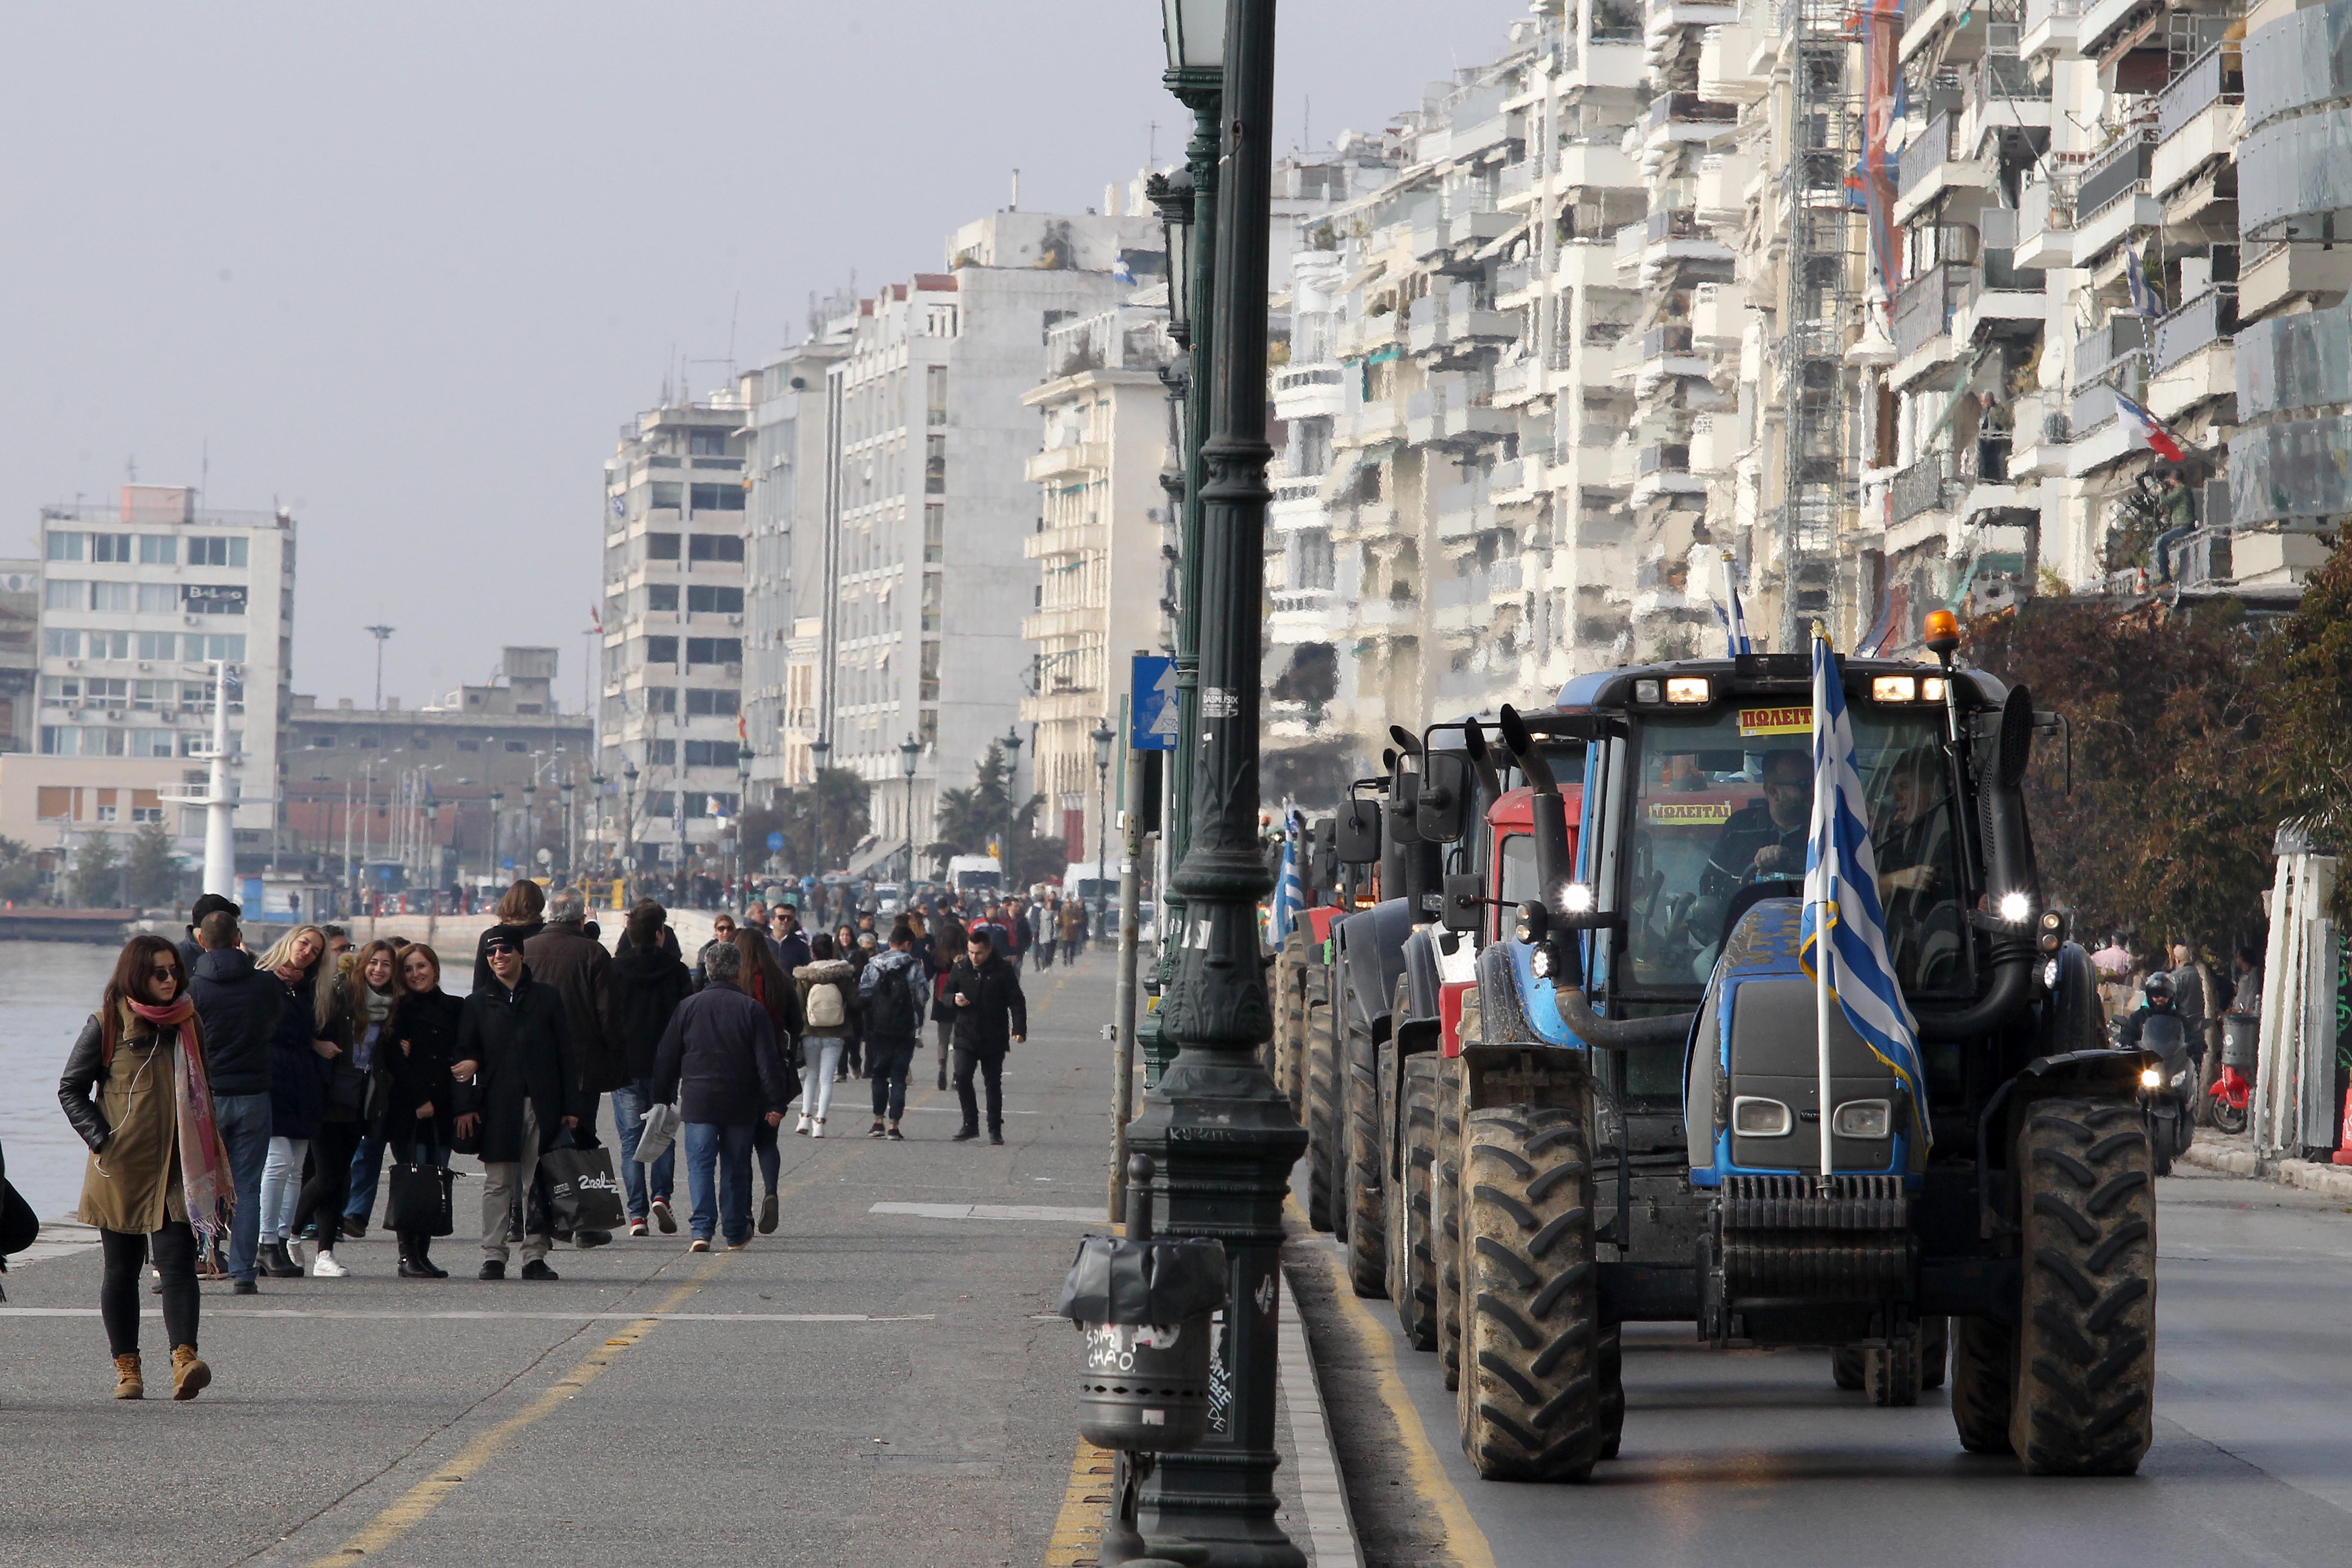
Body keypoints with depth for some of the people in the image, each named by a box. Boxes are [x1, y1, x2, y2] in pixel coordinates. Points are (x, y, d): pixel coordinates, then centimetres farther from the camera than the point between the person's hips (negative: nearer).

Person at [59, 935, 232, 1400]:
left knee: (178, 1263, -11)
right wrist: (101, 1138, -9)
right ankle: (127, 1368, 14)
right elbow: (71, 1089, 2)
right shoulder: (107, 1026, -2)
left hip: (178, 1169, 2)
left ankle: (184, 1360, -21)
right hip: (122, 1169, -2)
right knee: (122, 1269, 5)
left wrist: (209, 1155, 11)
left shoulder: (189, 1024, 10)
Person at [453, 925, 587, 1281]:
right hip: (497, 1108, 0)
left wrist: (571, 1106, 2)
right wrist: (465, 1105, -4)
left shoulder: (548, 998, 9)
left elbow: (565, 1055, 8)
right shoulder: (478, 1003, 10)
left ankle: (535, 1256, 5)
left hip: (542, 1105, 0)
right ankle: (493, 1256, 4)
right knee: (497, 1184, 1)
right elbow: (464, 1057, 8)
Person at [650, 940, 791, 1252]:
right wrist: (776, 1104, 0)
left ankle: (702, 1229, -16)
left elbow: (667, 1058, 6)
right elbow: (769, 1061, -5)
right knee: (735, 1168, 11)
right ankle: (736, 1234, 18)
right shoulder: (753, 1010, -4)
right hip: (740, 1105, 0)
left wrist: (663, 1098, 15)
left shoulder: (688, 1007, 1)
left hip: (697, 1102, 0)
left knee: (700, 1165, 0)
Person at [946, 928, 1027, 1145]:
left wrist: (1019, 1029, -12)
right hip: (966, 1036, 2)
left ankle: (995, 1129, 16)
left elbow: (1017, 1002, -1)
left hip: (994, 1039, -2)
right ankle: (970, 1124, -2)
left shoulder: (1003, 971, -2)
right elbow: (946, 995, 16)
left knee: (994, 1083, 5)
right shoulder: (961, 970, 6)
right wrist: (954, 1000, -9)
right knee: (962, 1076, -13)